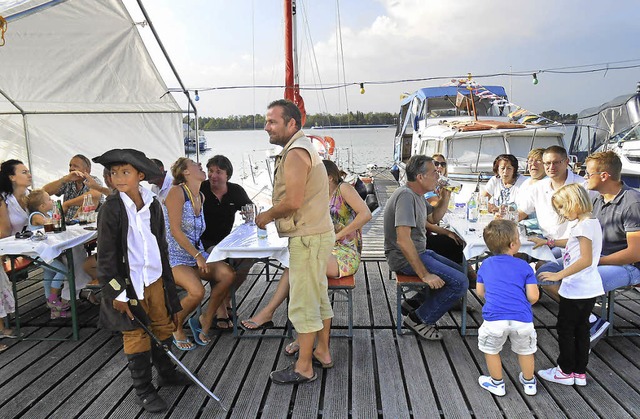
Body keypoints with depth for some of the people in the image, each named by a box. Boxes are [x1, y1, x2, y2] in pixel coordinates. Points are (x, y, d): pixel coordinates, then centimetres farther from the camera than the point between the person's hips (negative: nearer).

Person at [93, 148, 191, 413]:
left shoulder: (153, 205, 2)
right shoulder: (111, 208, -12)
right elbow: (106, 255, -11)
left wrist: (167, 279, 13)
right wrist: (117, 292, -13)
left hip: (155, 280, 5)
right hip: (128, 283, -5)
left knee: (164, 327, 16)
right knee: (136, 337, 5)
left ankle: (166, 373, 38)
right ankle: (144, 391, 21)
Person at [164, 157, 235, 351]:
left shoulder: (201, 196, 12)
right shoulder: (177, 191, -12)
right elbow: (175, 230, -18)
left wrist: (201, 254, 10)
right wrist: (197, 256, -20)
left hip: (197, 253, 7)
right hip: (174, 256, -7)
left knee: (228, 274, -16)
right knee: (197, 292, -29)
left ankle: (205, 320, 2)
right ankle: (175, 328, 1)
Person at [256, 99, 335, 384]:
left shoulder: (295, 153, -16)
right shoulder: (302, 149, 17)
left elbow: (293, 201, -24)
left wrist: (267, 215, -8)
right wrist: (273, 215, 9)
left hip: (308, 238, -11)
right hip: (316, 233, 11)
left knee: (303, 304, -3)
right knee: (318, 296, 18)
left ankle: (303, 368, 7)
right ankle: (322, 351, 31)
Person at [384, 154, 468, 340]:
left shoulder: (417, 195, 10)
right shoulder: (406, 196, -22)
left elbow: (434, 216, 28)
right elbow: (403, 240, -30)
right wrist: (424, 275, -28)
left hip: (419, 252, 11)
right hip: (404, 258, -11)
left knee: (461, 272, 16)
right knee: (460, 283, -16)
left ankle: (415, 303, 13)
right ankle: (418, 319, -4)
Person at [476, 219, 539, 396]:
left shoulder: (486, 265, 9)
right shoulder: (524, 266, 1)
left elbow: (480, 292, 16)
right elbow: (533, 296, -2)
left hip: (494, 318, 0)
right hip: (522, 319, 0)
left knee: (491, 350, 23)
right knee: (525, 350, 25)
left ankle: (497, 384, 36)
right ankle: (529, 383, 43)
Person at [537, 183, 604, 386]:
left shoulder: (584, 225, -20)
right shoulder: (591, 222, 9)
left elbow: (586, 259, -27)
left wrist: (558, 275, -25)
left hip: (577, 289, -9)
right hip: (589, 288, 9)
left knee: (565, 329, 5)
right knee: (581, 328, 15)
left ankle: (566, 371, 18)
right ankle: (580, 373, 25)